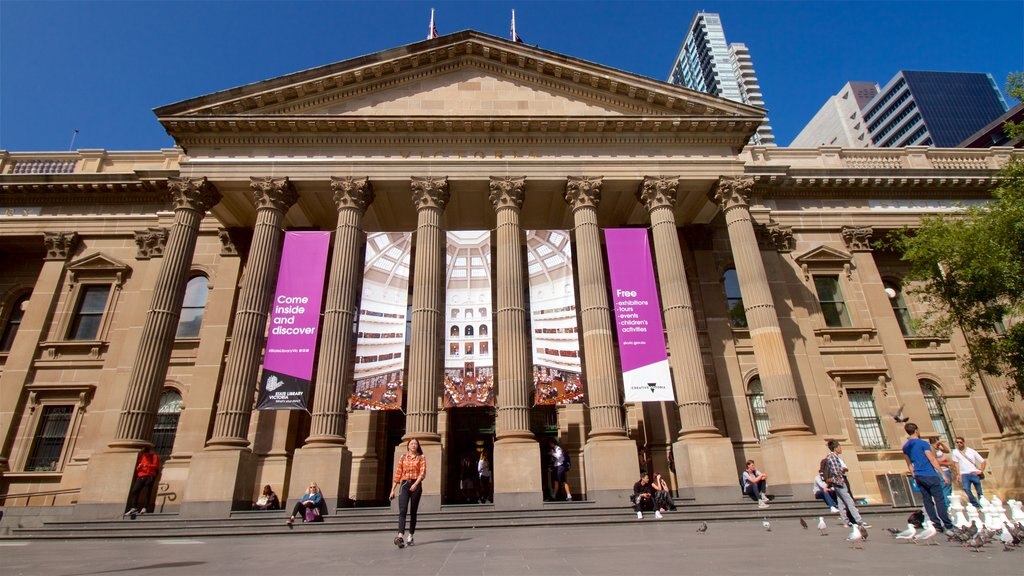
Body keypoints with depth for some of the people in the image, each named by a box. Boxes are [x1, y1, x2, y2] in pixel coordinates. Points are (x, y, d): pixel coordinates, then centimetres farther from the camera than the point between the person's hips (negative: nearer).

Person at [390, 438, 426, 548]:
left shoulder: (421, 457, 6)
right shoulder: (403, 457, 12)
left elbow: (423, 472, -6)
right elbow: (398, 474, 11)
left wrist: (415, 484, -22)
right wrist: (393, 490, 7)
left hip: (416, 485, -1)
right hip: (404, 485, 1)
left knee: (413, 512, 5)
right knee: (402, 511, -15)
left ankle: (410, 537, 16)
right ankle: (400, 536, -26)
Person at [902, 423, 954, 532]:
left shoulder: (905, 447, 10)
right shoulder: (923, 444, -10)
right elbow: (932, 460, -13)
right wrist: (942, 474, -9)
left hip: (919, 477, 6)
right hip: (930, 475, -6)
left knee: (927, 501, 7)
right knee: (939, 500, -3)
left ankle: (937, 524, 8)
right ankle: (948, 525, -2)